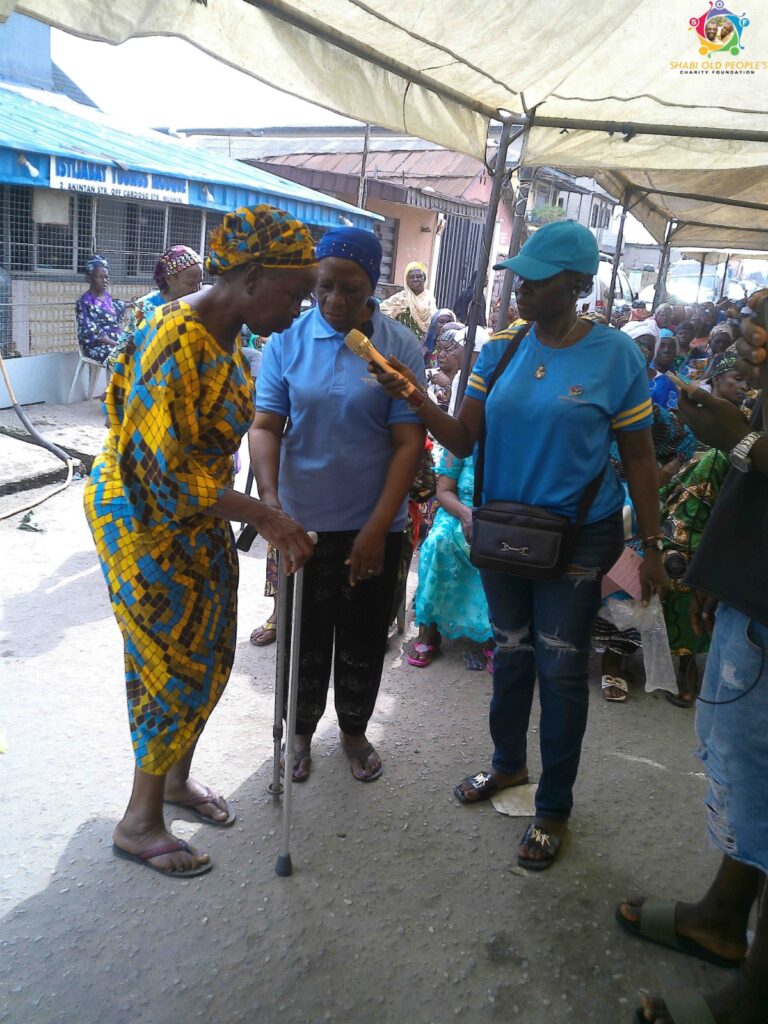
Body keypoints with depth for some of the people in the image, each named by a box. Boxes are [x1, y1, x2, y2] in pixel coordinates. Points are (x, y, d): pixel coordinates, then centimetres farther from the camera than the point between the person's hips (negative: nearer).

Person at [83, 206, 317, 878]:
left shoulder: (225, 336, 3)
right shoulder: (175, 344, -27)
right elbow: (161, 472, -30)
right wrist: (263, 516, -29)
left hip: (198, 521, 9)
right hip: (145, 523, -9)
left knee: (210, 657, 16)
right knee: (171, 669, 1)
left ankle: (175, 779, 38)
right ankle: (139, 823, 22)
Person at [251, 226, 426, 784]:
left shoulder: (400, 347, -7)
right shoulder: (288, 340, -4)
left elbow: (409, 441, -9)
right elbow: (265, 426, -6)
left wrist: (377, 527, -15)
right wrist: (271, 502, -22)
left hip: (373, 524, 0)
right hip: (302, 519, 1)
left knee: (363, 637, 15)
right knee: (305, 634, 14)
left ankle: (354, 728, 39)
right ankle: (302, 730, 38)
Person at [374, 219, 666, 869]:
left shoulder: (615, 354, -10)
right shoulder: (501, 351, 0)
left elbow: (639, 458, -5)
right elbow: (464, 440, -4)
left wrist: (651, 547, -5)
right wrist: (415, 397, -20)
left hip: (578, 536, -4)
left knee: (561, 668, 4)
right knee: (512, 651, 19)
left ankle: (554, 809, 23)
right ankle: (509, 764, 43)